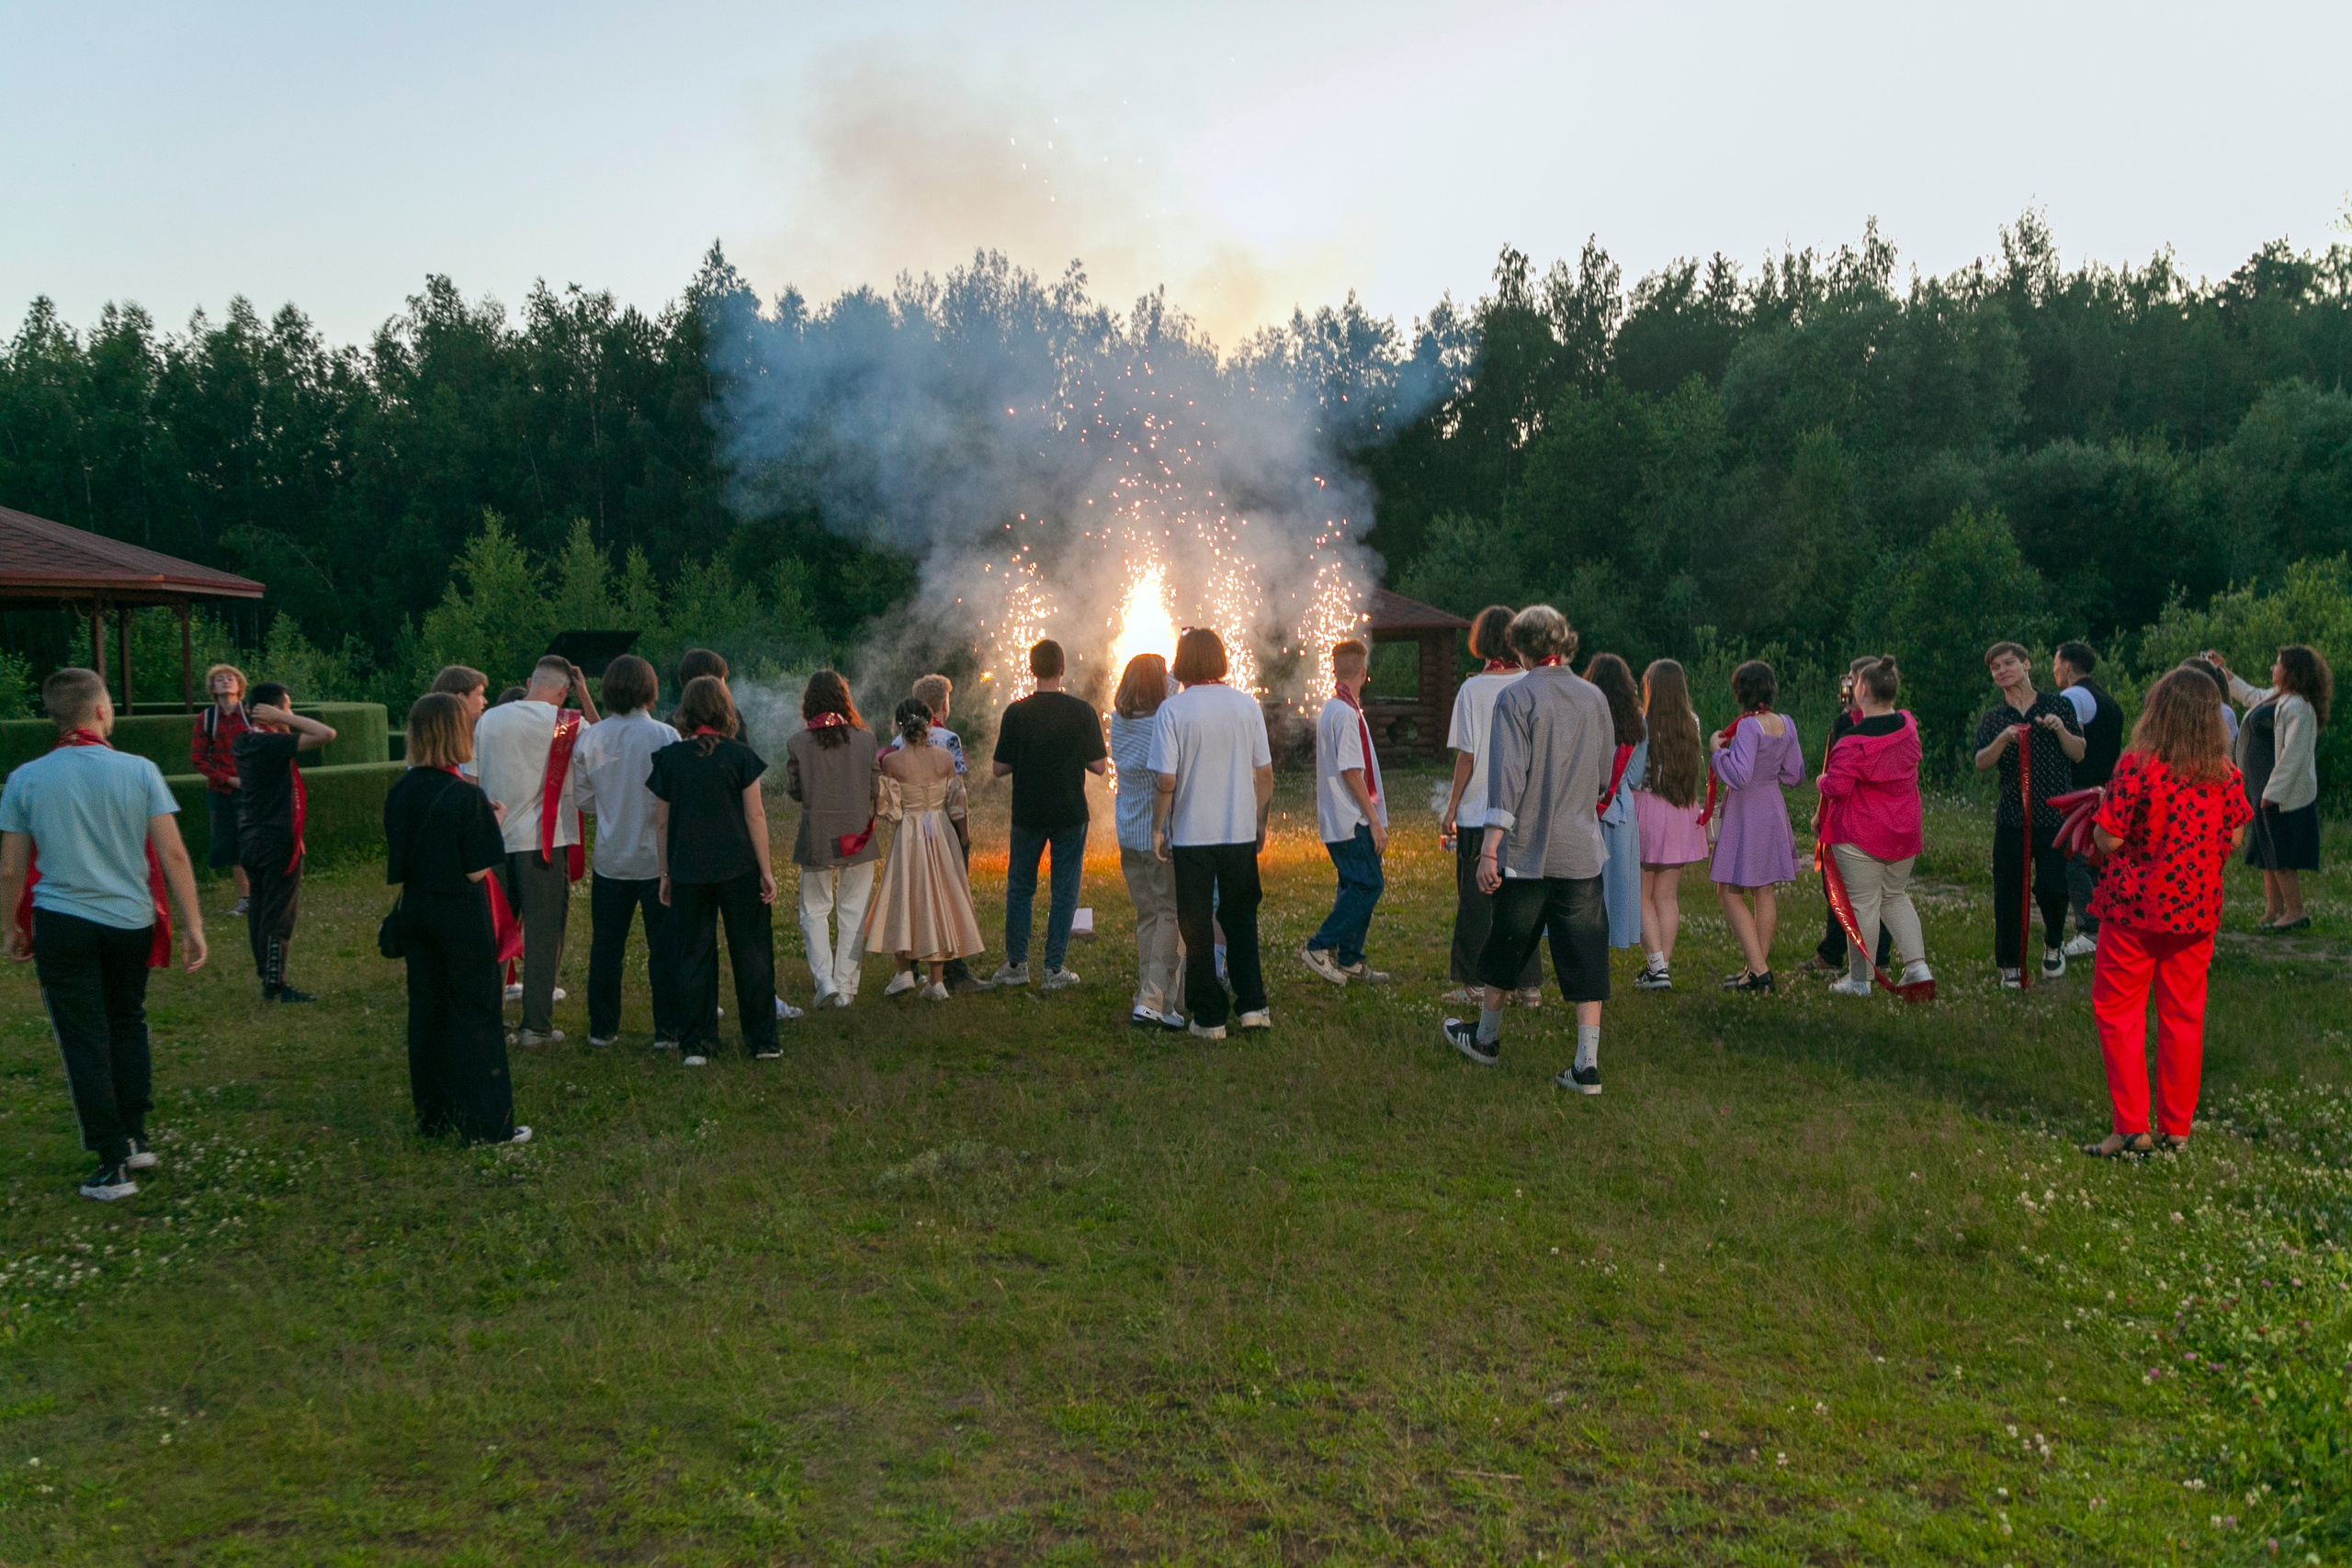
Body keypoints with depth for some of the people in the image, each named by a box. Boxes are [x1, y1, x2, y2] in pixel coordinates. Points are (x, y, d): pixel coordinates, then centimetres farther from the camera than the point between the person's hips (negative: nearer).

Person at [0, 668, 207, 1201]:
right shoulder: (139, 771, -6)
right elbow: (172, 854, -9)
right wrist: (193, 925, -4)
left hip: (62, 924, -1)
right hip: (131, 921, 1)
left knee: (85, 1041, 5)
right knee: (127, 1024, 20)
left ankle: (114, 1163, 6)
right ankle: (135, 1138, 25)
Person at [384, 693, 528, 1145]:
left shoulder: (399, 793, 0)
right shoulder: (467, 796, -18)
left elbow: (396, 865, 7)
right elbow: (476, 870, -17)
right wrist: (493, 825, -2)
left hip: (415, 915, 6)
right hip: (462, 917, -6)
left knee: (426, 1010, 15)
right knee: (473, 1014, 2)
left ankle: (433, 1114, 25)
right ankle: (486, 1123, 7)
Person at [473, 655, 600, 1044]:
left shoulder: (487, 721, 5)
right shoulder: (569, 725, -6)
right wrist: (585, 697, 7)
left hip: (495, 839, 4)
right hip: (546, 842, -4)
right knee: (543, 933, 2)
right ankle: (537, 1025, 3)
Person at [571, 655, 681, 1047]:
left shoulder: (588, 739, -3)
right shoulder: (665, 736, -13)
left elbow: (582, 800, 6)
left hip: (609, 857, 3)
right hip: (658, 856, -3)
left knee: (606, 945, 12)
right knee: (665, 946, 4)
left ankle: (602, 1028, 20)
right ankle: (668, 1029, 7)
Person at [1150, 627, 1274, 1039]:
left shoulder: (1172, 710, -10)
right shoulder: (1247, 705, 0)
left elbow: (1165, 780, -13)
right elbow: (1265, 772, 4)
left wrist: (1158, 828, 0)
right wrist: (1260, 822, 16)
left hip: (1191, 835, -3)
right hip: (1241, 832, 3)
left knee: (1198, 927, 7)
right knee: (1240, 917, 18)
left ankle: (1210, 1017, 12)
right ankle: (1252, 1005, 15)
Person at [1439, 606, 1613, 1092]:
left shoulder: (1516, 699, -10)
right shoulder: (1595, 698, 5)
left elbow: (1507, 779, -16)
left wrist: (1490, 849, -14)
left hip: (1527, 851, -3)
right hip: (1583, 852, 3)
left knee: (1506, 950, 14)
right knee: (1585, 958, 4)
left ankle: (1486, 1039, 32)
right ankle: (1587, 1066, 2)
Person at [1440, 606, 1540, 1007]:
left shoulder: (1473, 689, -9)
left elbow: (1467, 755, -9)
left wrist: (1451, 808, 0)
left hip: (1478, 811, -3)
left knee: (1476, 899, 6)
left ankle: (1475, 984, 10)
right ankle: (1527, 985, 14)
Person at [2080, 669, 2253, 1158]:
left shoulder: (2136, 767, -17)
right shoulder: (2225, 774, -2)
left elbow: (2109, 839, -16)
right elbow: (2234, 838, 7)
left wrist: (2102, 809, 4)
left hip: (2135, 907, -4)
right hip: (2196, 910, 5)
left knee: (2119, 1012, 5)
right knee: (2183, 1017, 12)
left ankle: (2132, 1126, 2)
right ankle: (2176, 1128, 19)